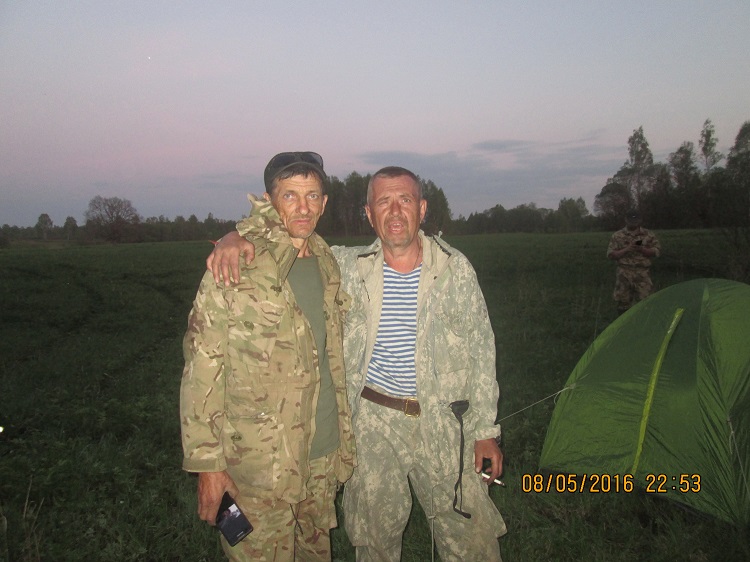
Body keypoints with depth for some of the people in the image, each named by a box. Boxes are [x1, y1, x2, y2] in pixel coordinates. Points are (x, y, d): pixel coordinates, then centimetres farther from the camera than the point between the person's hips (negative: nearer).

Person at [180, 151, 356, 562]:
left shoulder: (328, 266, 7)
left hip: (324, 455, 6)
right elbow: (201, 370, -12)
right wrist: (207, 463, -13)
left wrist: (344, 438, 14)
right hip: (259, 467, -5)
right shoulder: (236, 269, -12)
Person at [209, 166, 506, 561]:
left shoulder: (455, 269, -5)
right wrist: (236, 236, -21)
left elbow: (480, 351, 0)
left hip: (441, 422, 0)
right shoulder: (350, 268, -5)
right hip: (372, 420, 1)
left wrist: (485, 429, 0)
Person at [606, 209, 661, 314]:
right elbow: (610, 254, 0)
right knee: (623, 303, 4)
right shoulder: (617, 236, 4)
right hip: (624, 274, 0)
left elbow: (656, 251, 4)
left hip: (642, 274, 0)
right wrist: (626, 250, -14)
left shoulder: (648, 235, 6)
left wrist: (642, 249, -14)